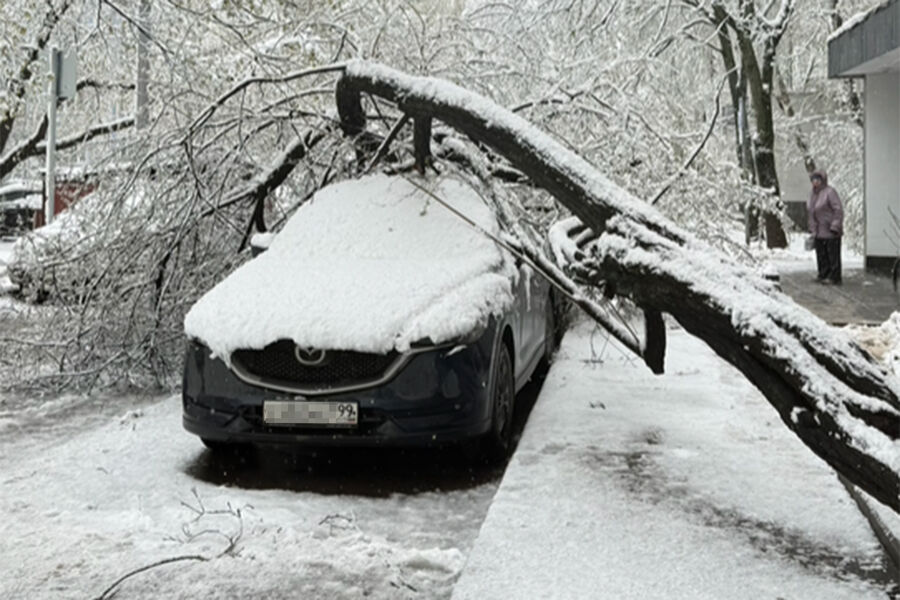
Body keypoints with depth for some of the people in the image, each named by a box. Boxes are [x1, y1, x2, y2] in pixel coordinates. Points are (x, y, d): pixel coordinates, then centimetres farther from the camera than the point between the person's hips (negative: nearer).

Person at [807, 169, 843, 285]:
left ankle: (834, 278, 0)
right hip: (819, 231, 8)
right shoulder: (813, 194, 13)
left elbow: (839, 210, -16)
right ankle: (823, 275, 20)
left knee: (833, 254, -4)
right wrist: (812, 229, 17)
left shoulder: (829, 192, -13)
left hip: (830, 231, -8)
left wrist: (835, 227, -21)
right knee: (821, 254, 11)